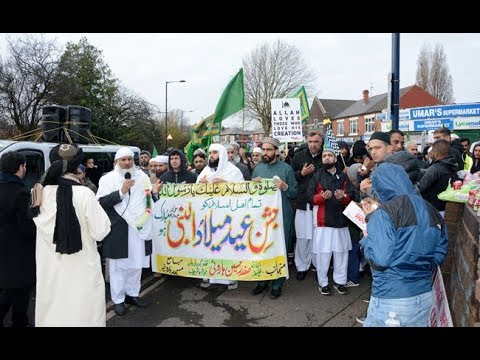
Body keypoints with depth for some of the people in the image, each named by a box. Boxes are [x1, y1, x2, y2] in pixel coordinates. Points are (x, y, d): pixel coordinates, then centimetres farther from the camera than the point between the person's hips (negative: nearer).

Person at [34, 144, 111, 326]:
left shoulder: (40, 192, -7)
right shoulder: (84, 193, -18)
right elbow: (100, 231, -13)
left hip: (50, 267, 4)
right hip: (81, 269, -3)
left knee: (53, 312, 20)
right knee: (82, 312, 12)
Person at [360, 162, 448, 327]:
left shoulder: (384, 213, -15)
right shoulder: (433, 212, 5)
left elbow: (379, 260, -20)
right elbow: (440, 255, 10)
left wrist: (366, 240, -3)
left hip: (391, 300, -6)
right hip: (425, 296, 6)